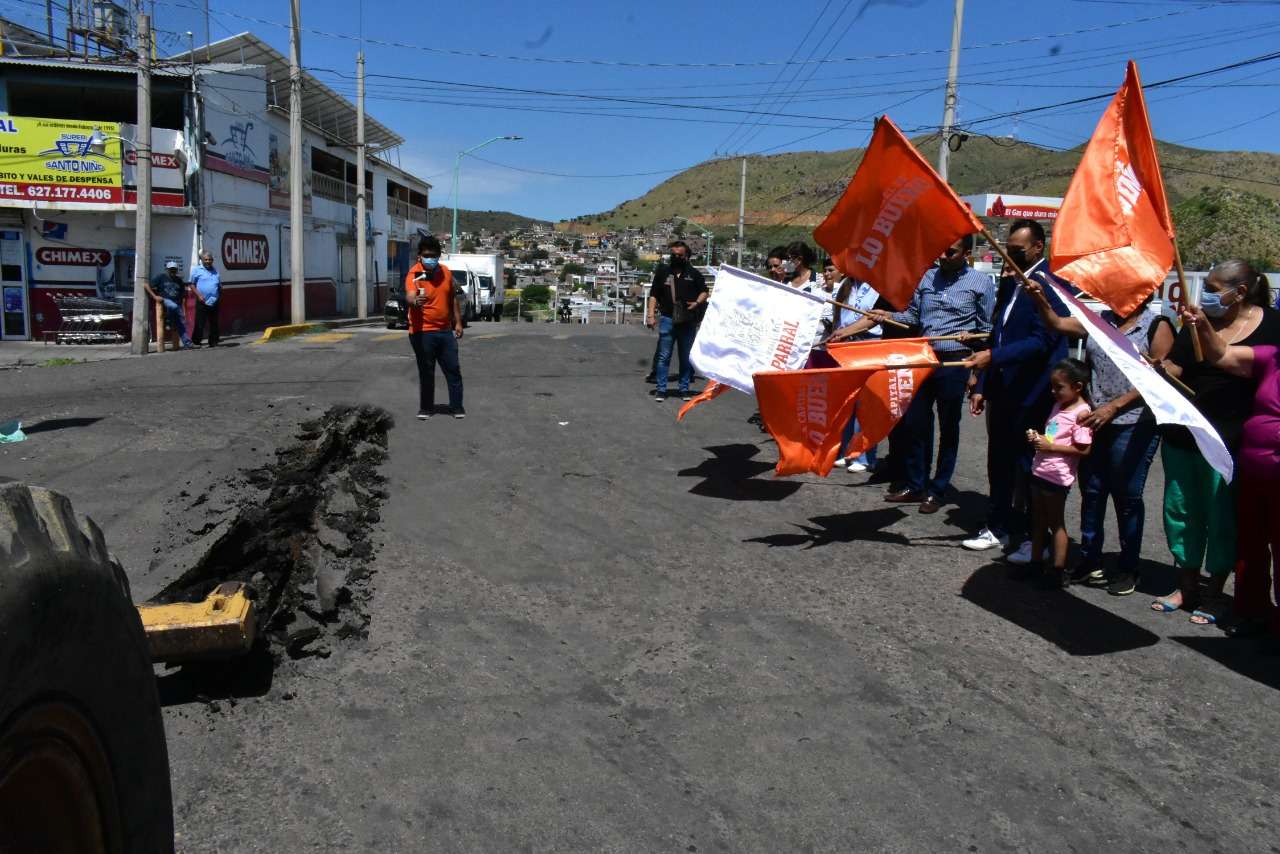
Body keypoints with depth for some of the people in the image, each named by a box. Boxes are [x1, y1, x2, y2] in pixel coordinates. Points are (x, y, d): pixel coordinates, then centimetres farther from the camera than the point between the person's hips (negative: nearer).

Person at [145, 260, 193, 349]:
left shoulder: (179, 280, 18)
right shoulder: (161, 278, 6)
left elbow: (183, 296, 19)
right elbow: (147, 286, 2)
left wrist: (184, 310, 10)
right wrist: (154, 296, -11)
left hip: (177, 303, 4)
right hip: (165, 300, -4)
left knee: (182, 324, -9)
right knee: (173, 306, -40)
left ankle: (187, 343, -10)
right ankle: (168, 322, -19)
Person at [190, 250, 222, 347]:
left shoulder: (215, 272, 15)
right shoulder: (197, 270, 2)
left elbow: (220, 286, 22)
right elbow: (192, 284, 0)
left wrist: (220, 297, 10)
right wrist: (199, 295, -12)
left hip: (215, 302, 5)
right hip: (202, 302, -4)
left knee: (214, 323, 9)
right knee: (200, 323, -5)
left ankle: (214, 342, 17)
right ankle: (196, 342, 2)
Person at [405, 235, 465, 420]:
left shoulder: (446, 272, 5)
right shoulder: (414, 274, -13)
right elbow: (410, 297, -32)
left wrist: (457, 322, 15)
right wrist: (416, 301, -55)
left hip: (445, 331, 5)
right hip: (423, 333, -5)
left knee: (453, 370, 7)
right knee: (426, 372, 3)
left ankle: (457, 407, 16)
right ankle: (426, 408, 17)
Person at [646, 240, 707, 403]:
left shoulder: (693, 273, 8)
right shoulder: (663, 271, 6)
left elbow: (704, 291, 14)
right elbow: (653, 295, 5)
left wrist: (697, 302, -6)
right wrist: (651, 315, -5)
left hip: (688, 321, 1)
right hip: (667, 319, -1)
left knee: (686, 357, 8)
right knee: (664, 356, -1)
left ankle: (685, 389, 17)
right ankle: (661, 389, 5)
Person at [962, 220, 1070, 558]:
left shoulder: (1050, 285, -13)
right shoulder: (1009, 282, 13)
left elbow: (1042, 340, -21)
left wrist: (992, 356, -27)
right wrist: (982, 386, 13)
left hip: (1033, 393, -8)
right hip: (1002, 390, 8)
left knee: (1030, 465, 2)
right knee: (1000, 462, 15)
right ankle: (999, 528, 28)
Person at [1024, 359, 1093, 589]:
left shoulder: (1081, 413, -16)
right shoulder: (1059, 405, 10)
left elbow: (1083, 449, -21)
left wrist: (1050, 446, -21)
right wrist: (1037, 437, 2)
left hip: (1057, 476, -8)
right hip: (1040, 471, 8)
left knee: (1055, 523, 2)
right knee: (1038, 520, 16)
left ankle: (1058, 571, 12)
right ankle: (1035, 564, 27)